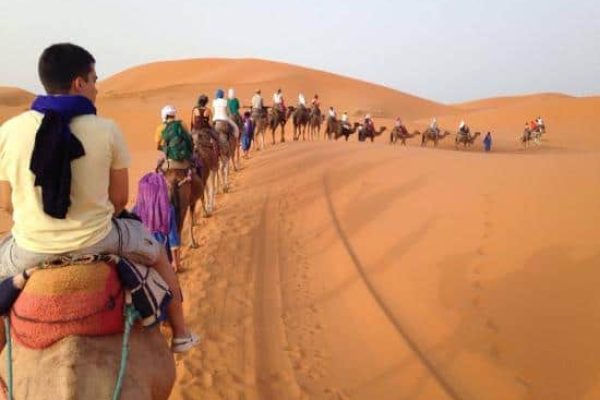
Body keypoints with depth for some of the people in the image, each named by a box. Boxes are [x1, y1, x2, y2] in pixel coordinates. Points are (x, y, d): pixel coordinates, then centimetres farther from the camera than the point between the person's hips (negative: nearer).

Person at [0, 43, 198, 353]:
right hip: (96, 244, -1)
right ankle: (180, 334, 39)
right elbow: (120, 199, -4)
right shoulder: (106, 130, -12)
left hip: (31, 252, 1)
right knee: (157, 251, 29)